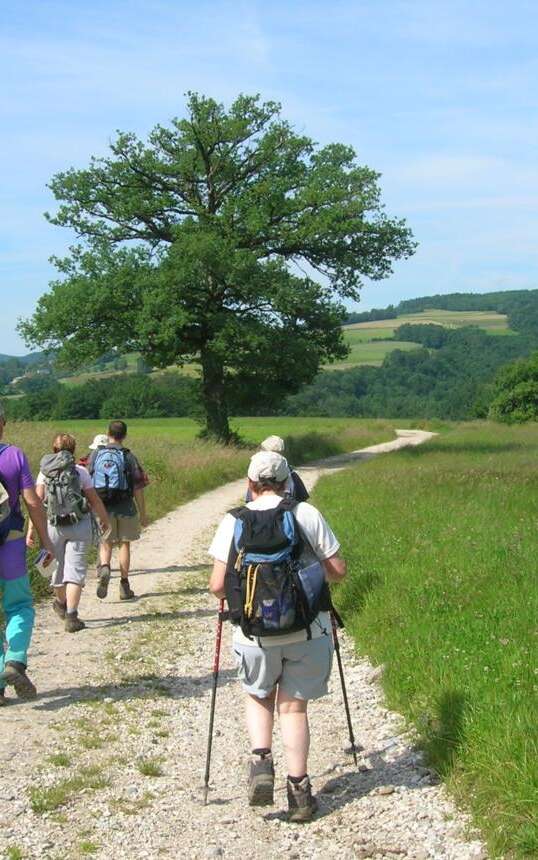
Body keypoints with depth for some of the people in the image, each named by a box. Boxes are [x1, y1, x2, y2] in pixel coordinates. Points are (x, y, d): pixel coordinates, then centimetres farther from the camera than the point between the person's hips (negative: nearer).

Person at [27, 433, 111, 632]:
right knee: (75, 570, -1)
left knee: (59, 566, 20)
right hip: (80, 525, -2)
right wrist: (105, 520, 19)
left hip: (53, 525, 2)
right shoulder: (80, 471, -1)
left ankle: (61, 603, 44)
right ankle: (71, 616, -9)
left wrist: (31, 529, -10)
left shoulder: (45, 471, 2)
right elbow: (94, 501, 3)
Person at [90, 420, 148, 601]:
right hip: (125, 507, -1)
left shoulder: (96, 455, 2)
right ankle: (124, 586, 13)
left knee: (106, 543, 12)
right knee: (124, 544, 10)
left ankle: (104, 568, -19)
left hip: (102, 507, 1)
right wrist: (143, 514, 3)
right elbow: (138, 488, -5)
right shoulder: (128, 457, -5)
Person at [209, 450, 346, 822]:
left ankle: (261, 762, 3)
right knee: (293, 705, 12)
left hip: (255, 633, 0)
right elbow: (338, 571, -3)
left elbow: (218, 585, -8)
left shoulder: (234, 522, -4)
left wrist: (234, 596, 15)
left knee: (259, 697, 23)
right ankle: (299, 791, 13)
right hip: (307, 628, 0)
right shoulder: (307, 514, -5)